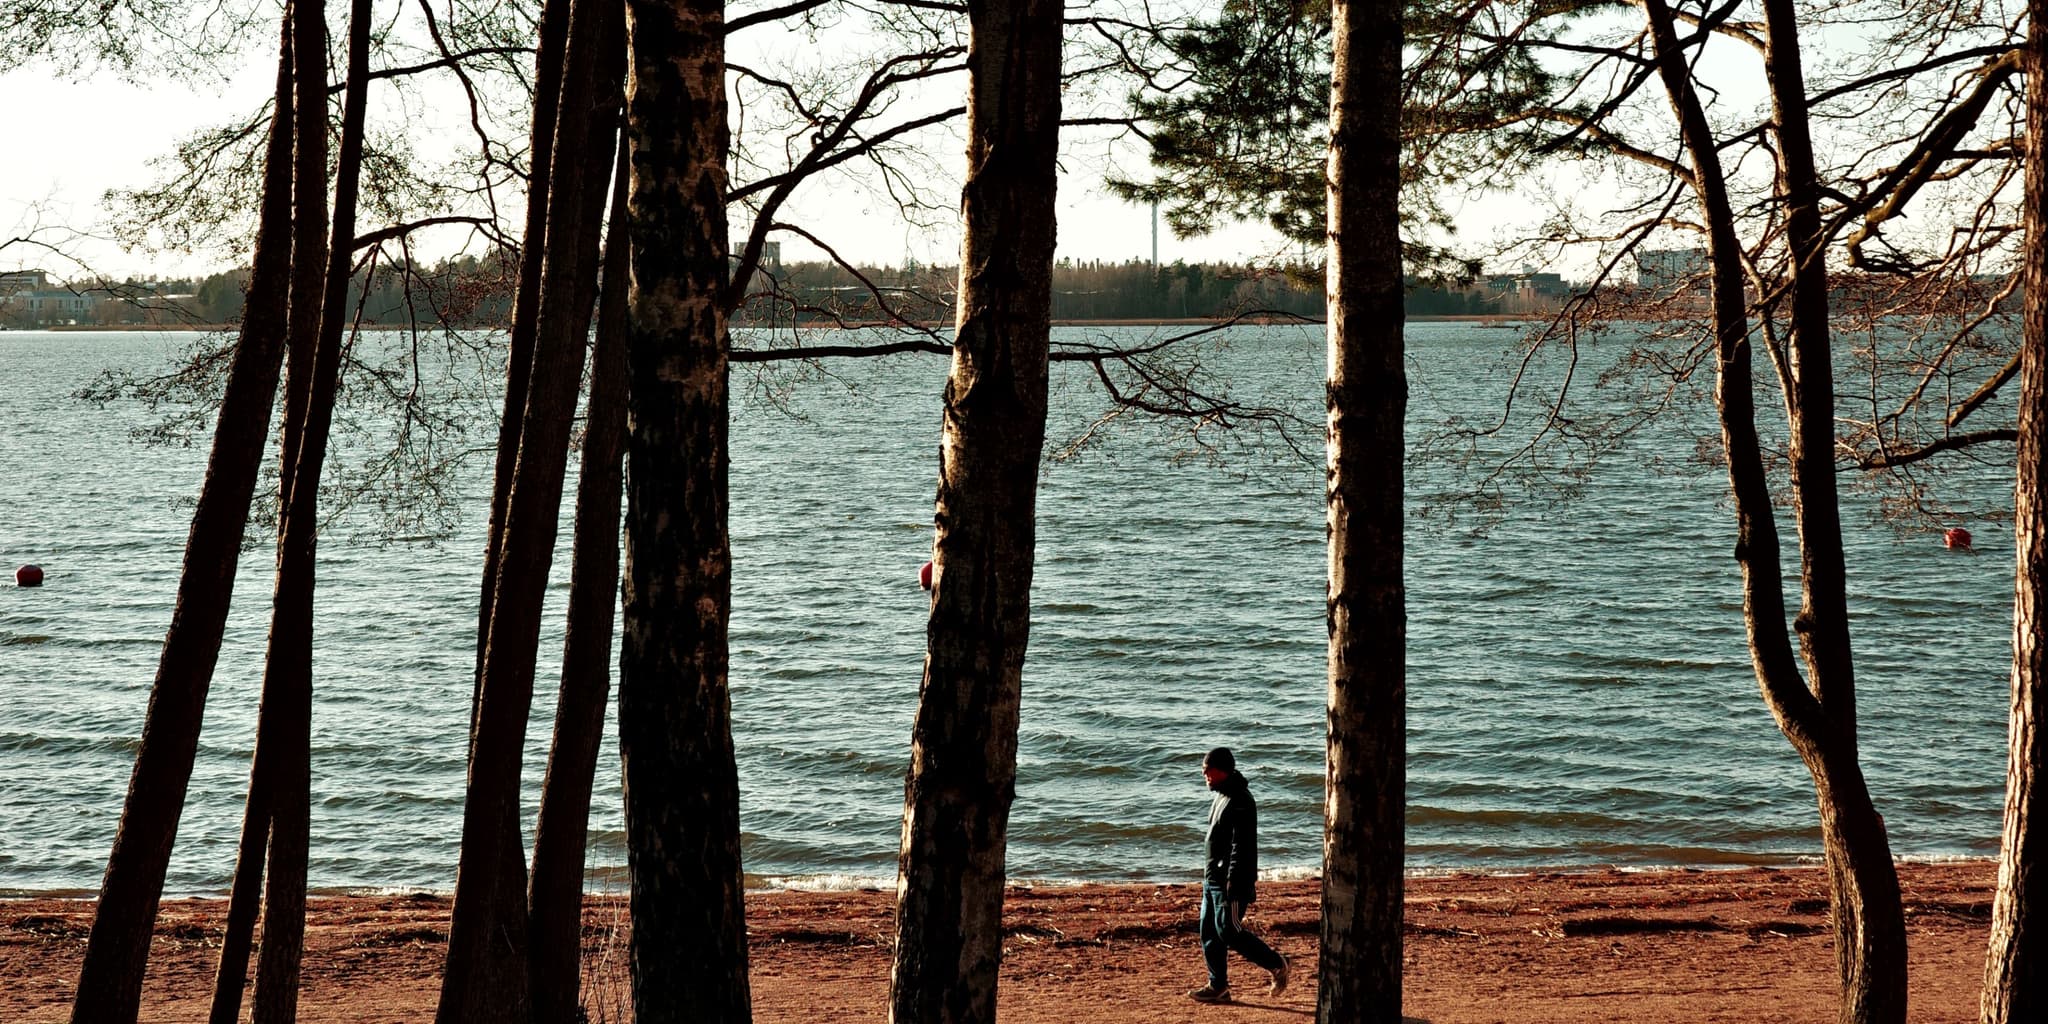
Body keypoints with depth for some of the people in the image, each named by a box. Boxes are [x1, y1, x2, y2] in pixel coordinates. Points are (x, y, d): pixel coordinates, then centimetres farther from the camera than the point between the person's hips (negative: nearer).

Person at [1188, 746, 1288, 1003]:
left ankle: (1277, 965, 7)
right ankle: (1218, 986, 13)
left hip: (1232, 880, -10)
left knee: (1229, 931, -7)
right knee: (1209, 932, 8)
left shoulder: (1239, 801, -18)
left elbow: (1241, 846, -22)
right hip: (1213, 877, 10)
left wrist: (1234, 882, -24)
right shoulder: (1220, 796, 14)